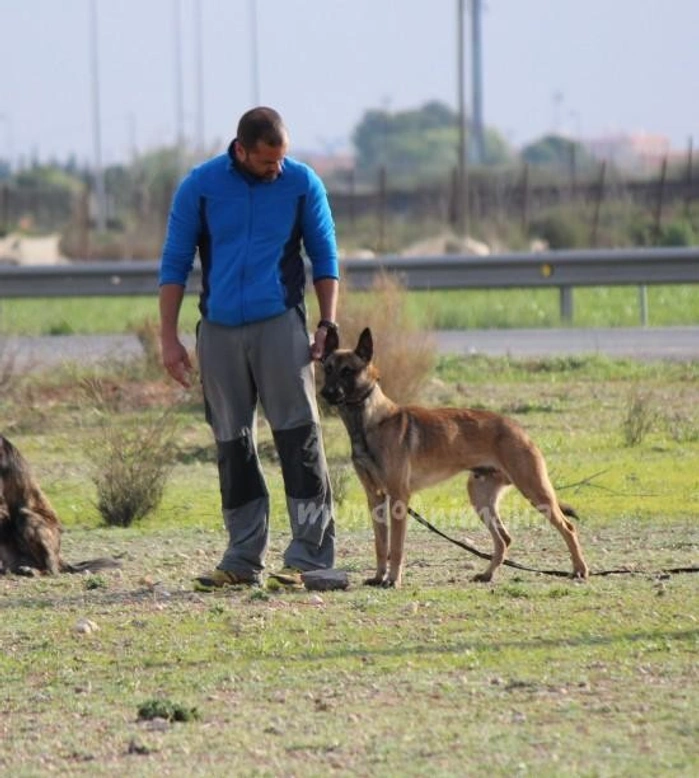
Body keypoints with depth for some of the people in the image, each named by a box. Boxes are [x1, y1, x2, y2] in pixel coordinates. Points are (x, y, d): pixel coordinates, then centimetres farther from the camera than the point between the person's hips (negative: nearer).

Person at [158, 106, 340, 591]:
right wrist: (169, 337, 0)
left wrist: (328, 325, -2)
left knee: (299, 436, -8)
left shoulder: (302, 184, 1)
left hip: (281, 325, -2)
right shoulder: (201, 186, 1)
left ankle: (311, 555, -8)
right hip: (219, 331, 2)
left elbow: (324, 257, 8)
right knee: (233, 444, 6)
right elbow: (175, 263, 5)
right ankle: (244, 559, 12)